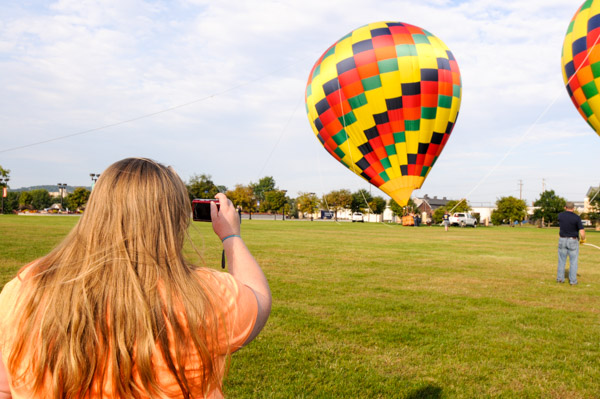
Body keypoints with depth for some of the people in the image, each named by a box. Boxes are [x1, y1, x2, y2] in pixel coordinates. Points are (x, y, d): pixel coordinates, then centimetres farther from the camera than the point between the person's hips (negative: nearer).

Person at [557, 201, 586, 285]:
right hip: (573, 241, -3)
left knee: (561, 260, 14)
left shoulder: (560, 215, -3)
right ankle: (573, 280, 9)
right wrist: (583, 239, 3)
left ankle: (560, 278, 16)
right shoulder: (577, 218, -15)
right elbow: (582, 233, -17)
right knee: (573, 261, 7)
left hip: (562, 240, 3)